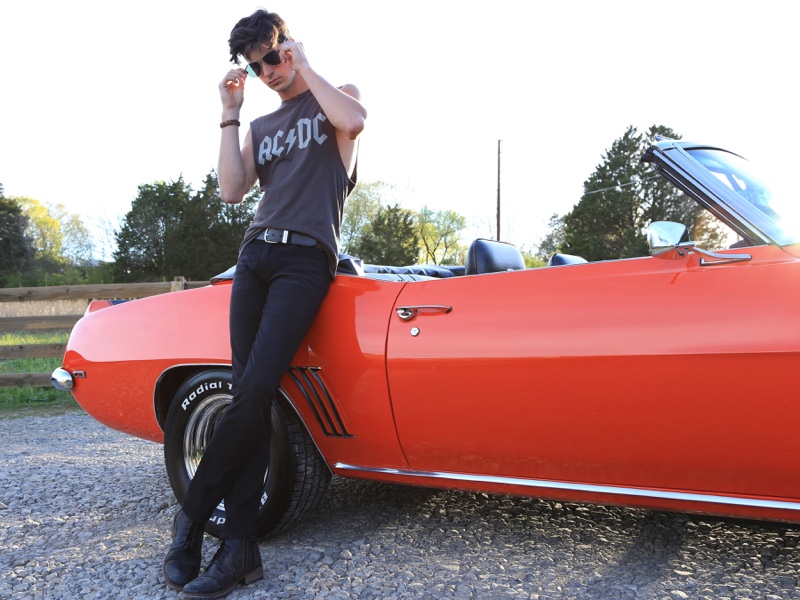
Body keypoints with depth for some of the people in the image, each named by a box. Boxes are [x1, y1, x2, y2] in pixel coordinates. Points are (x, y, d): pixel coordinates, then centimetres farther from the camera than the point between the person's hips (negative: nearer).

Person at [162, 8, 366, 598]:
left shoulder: (337, 97, 15)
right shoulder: (259, 128, 25)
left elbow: (354, 120, -12)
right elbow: (232, 190, 8)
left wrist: (305, 66, -1)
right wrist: (230, 114, 8)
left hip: (306, 259, -5)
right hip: (254, 256, 5)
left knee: (255, 390, -17)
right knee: (249, 395, -6)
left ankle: (194, 512, -1)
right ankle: (239, 546, -5)